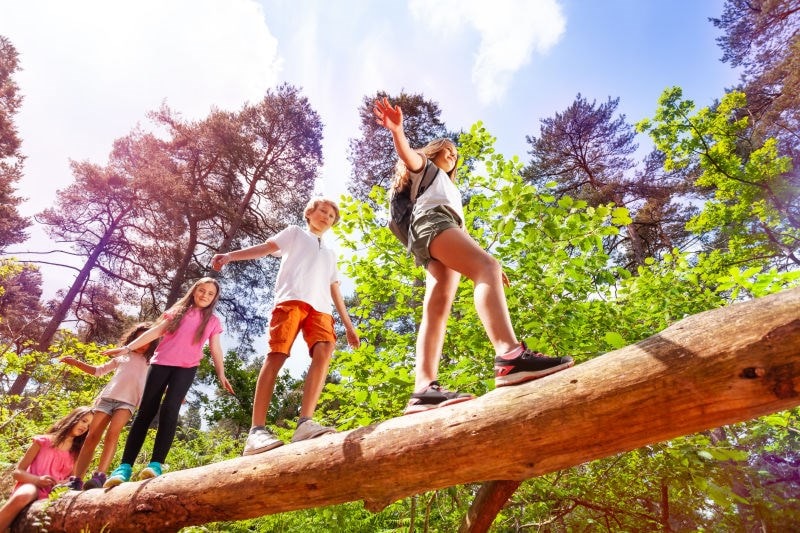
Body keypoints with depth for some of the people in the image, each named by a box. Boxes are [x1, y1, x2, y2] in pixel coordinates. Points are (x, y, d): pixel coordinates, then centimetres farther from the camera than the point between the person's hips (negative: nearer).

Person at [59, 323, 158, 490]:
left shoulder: (151, 363, 19)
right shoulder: (122, 357, 24)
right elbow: (99, 371, 31)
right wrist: (76, 362, 20)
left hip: (127, 402, -3)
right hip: (107, 397, 3)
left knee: (112, 433, -25)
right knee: (92, 436, -8)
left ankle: (99, 477, -33)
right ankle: (75, 480, -11)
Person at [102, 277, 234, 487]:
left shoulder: (212, 321, 12)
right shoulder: (178, 310, 13)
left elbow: (215, 349, 10)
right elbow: (156, 331, 9)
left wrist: (221, 374, 1)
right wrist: (128, 347, 2)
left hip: (186, 368, -1)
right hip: (161, 362, 1)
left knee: (169, 409, -18)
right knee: (146, 410, -4)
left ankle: (156, 464, -21)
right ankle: (125, 466, -5)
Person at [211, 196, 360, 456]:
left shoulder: (330, 254, 37)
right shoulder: (295, 233, 25)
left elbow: (335, 291, 31)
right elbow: (266, 247, 9)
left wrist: (348, 324, 23)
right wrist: (230, 255, -9)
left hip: (320, 306, 4)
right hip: (292, 298, -4)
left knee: (324, 351, -23)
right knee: (277, 354, -18)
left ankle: (305, 423, -32)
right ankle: (257, 430, -22)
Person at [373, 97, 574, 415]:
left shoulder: (451, 190, 45)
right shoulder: (424, 167, 28)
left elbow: (461, 231, 34)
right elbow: (407, 155, 3)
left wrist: (485, 263, 24)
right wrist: (397, 131, -19)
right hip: (431, 221, -7)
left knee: (437, 308, -15)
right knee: (487, 267, -31)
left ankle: (423, 390, -31)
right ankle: (510, 355, -53)